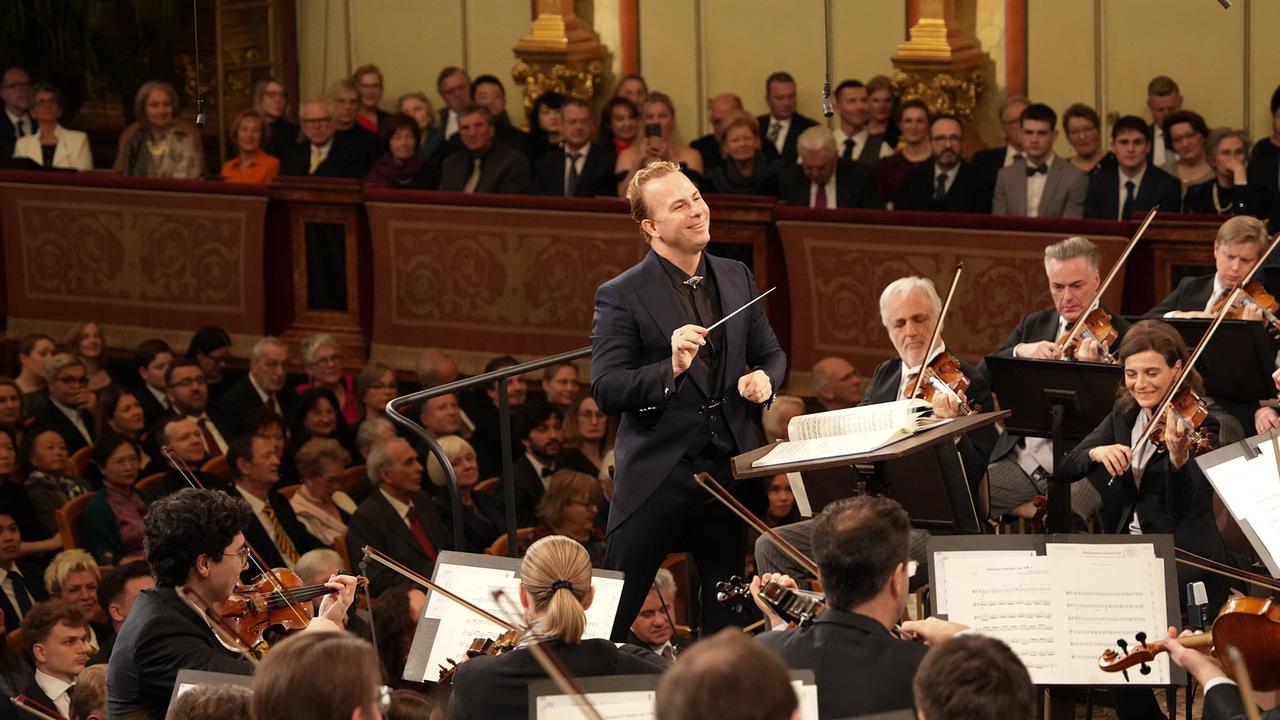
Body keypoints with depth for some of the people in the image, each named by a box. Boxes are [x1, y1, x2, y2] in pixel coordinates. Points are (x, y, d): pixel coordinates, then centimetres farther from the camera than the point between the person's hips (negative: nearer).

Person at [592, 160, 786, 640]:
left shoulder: (737, 278, 9)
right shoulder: (621, 296, -8)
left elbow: (769, 352, 21)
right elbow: (605, 391, -14)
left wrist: (765, 377, -2)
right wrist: (670, 370, -29)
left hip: (730, 470, 5)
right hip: (658, 474, -5)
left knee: (729, 617, 12)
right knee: (611, 614, -1)